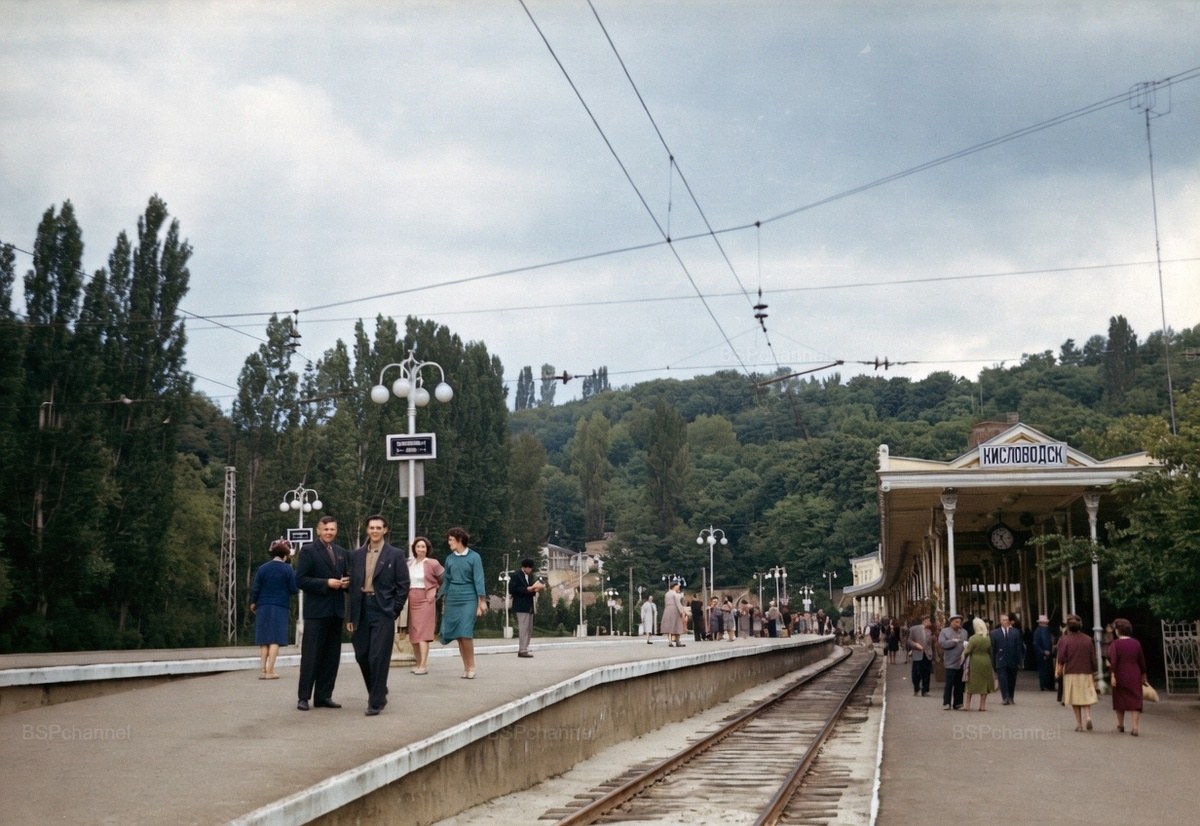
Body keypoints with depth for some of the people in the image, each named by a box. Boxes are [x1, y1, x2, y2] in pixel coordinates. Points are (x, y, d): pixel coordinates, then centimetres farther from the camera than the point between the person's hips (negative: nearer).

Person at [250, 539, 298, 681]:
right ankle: (270, 670, -5)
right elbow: (294, 589, -7)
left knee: (264, 639, 10)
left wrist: (253, 603, 18)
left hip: (263, 607, 2)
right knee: (276, 639, -1)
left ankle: (264, 669, 7)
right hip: (281, 607, -2)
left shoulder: (262, 568, 1)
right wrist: (297, 589, 17)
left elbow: (255, 589, 2)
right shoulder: (288, 569, -6)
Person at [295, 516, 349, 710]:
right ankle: (303, 697, 2)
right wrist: (326, 583, -18)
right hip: (316, 611, -6)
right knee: (311, 655, -4)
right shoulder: (308, 551, -3)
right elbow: (300, 580, -10)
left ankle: (324, 696, 15)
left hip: (336, 610, 6)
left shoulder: (341, 552, 16)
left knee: (332, 656, 8)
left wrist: (346, 583, -1)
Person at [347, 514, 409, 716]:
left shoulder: (396, 554, 0)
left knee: (378, 658, -6)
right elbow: (353, 585, 11)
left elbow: (403, 586, 0)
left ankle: (376, 702, 2)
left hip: (383, 612, -4)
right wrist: (350, 616, 8)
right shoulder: (357, 555, 11)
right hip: (361, 610, 4)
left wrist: (394, 611, -5)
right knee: (362, 656, 9)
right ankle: (378, 692, 29)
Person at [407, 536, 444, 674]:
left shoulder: (432, 564, -3)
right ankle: (419, 663, 14)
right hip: (412, 600, 5)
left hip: (426, 600, -5)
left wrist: (437, 592, 4)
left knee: (423, 632, -12)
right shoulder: (409, 564, 10)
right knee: (413, 633, 6)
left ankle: (423, 665, -17)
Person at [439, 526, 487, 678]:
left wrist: (482, 601, -9)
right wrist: (443, 601, 15)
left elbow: (478, 580, -5)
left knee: (465, 633, -13)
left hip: (468, 599, -5)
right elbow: (447, 580, 16)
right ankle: (466, 667, 10)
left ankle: (471, 667, -3)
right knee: (458, 634, 2)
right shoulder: (450, 559, 10)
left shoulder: (474, 557, -2)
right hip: (452, 599, 5)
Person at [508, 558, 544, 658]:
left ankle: (523, 650, 15)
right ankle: (522, 650, -8)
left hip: (529, 606, 9)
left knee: (529, 629, 9)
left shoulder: (530, 576, 17)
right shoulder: (516, 575, -6)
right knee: (523, 628, -10)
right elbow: (512, 590, -15)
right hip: (521, 606, -9)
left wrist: (536, 590, 0)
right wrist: (527, 589, -19)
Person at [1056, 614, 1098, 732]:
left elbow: (1061, 658, -10)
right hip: (1086, 673, 2)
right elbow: (1093, 658, 7)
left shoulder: (1064, 640, -8)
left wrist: (1058, 670, 2)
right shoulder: (1088, 639, 1)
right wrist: (1093, 671, 17)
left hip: (1071, 674, -2)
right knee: (1086, 697, 10)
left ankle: (1079, 724, 5)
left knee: (1075, 700, 6)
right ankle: (1088, 716, -14)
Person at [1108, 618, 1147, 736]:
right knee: (1135, 701, 2)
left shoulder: (1115, 644, -8)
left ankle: (1121, 725, 26)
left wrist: (1113, 675, -18)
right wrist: (1143, 675, 20)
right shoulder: (1136, 643, 4)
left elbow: (1113, 661, -18)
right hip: (1135, 676, 2)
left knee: (1119, 700, 14)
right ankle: (1135, 727, -9)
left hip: (1120, 675, -2)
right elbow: (1142, 661, 9)